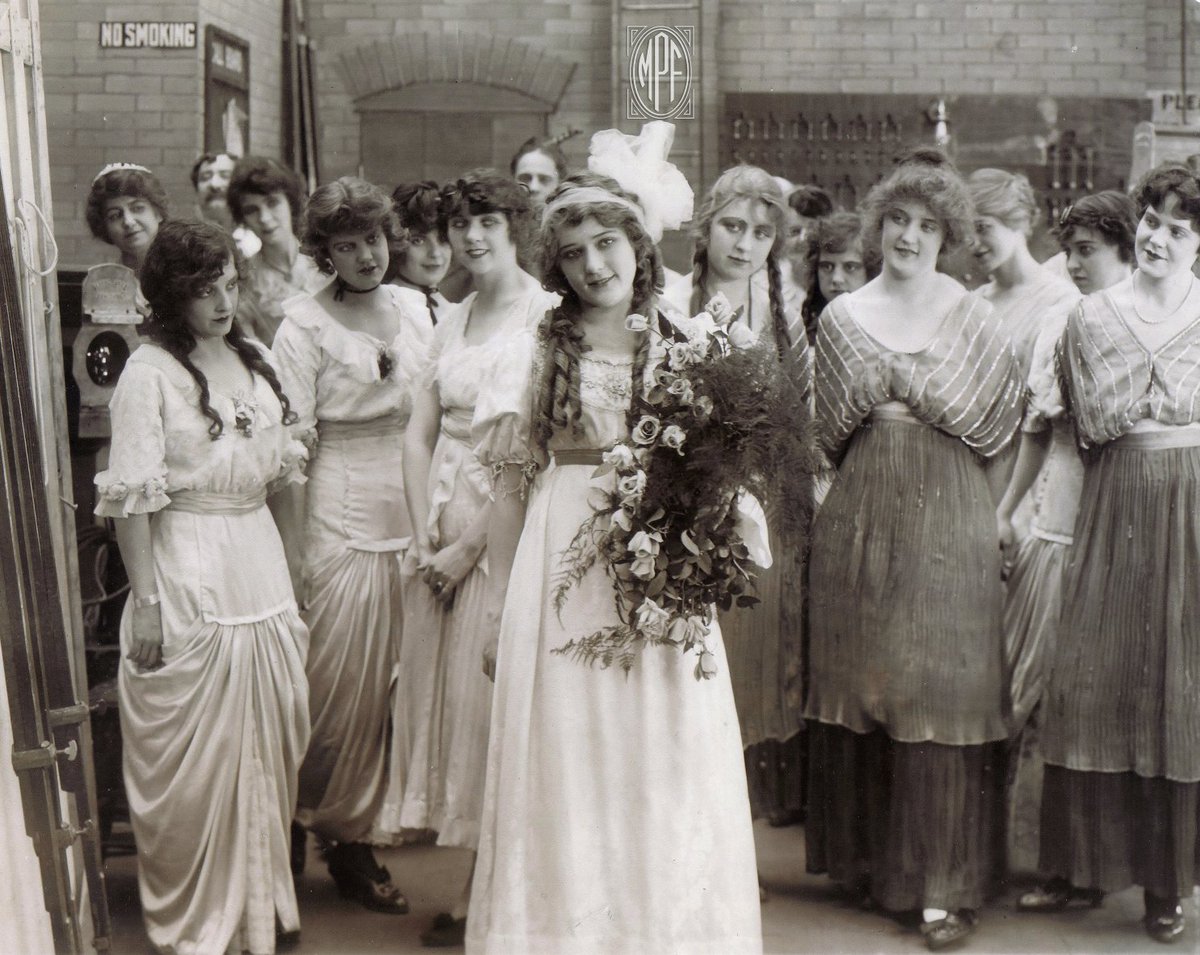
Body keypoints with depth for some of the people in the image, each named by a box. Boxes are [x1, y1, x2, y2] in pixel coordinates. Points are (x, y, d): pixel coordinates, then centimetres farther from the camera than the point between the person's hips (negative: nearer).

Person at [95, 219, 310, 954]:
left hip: (261, 565, 6)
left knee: (268, 742, 13)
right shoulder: (150, 372, -10)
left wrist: (285, 575, 16)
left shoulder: (255, 360, 9)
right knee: (197, 755, 3)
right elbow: (132, 499, -13)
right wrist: (146, 602, -15)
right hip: (189, 573, -6)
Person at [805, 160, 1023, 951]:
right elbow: (832, 426, 13)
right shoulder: (843, 316, 9)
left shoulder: (975, 318, 4)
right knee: (858, 680, 6)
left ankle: (944, 884, 2)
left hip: (949, 514, -2)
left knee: (943, 693, -4)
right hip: (860, 512, 2)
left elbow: (998, 427, 5)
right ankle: (865, 857, 20)